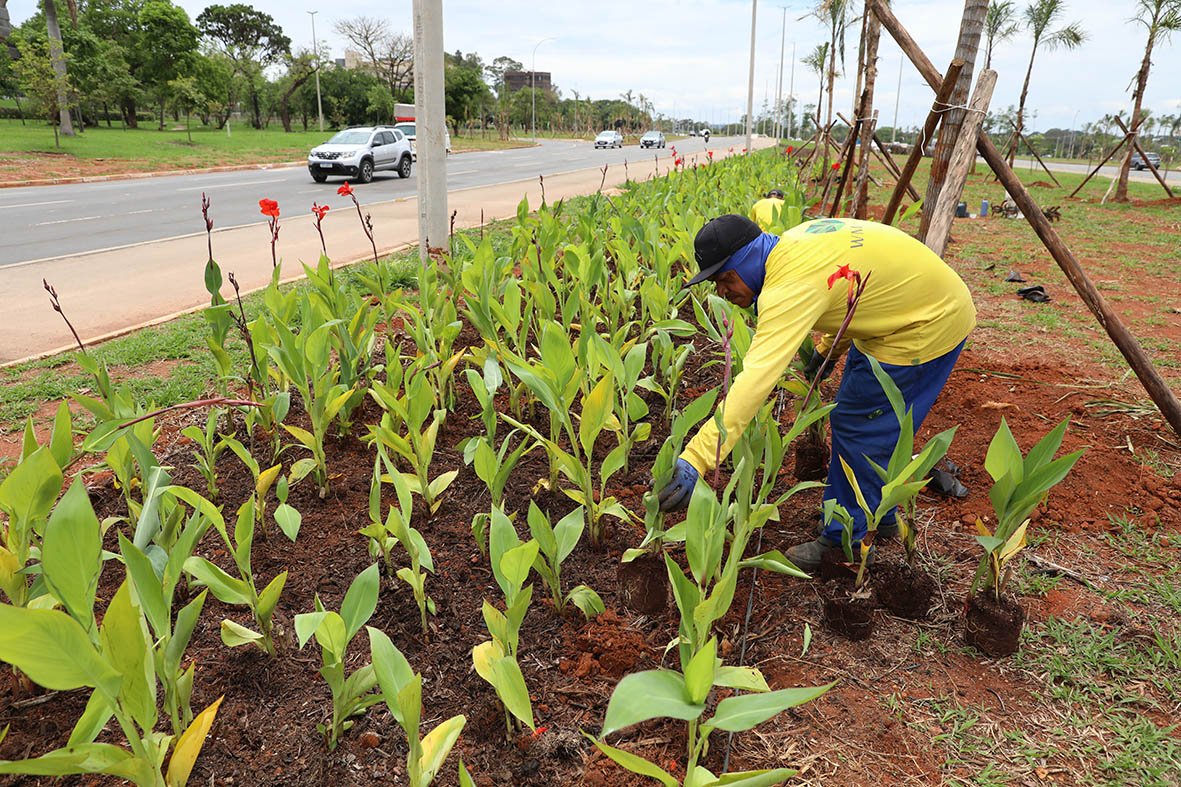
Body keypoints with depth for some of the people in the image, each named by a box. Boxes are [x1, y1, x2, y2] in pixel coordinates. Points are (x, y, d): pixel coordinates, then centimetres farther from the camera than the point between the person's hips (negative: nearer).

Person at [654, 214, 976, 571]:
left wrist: (695, 458, -46)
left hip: (929, 325, -10)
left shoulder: (790, 286, -33)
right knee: (852, 417, 17)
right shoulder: (792, 243, -3)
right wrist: (827, 346, 15)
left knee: (858, 427, -3)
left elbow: (756, 379, -43)